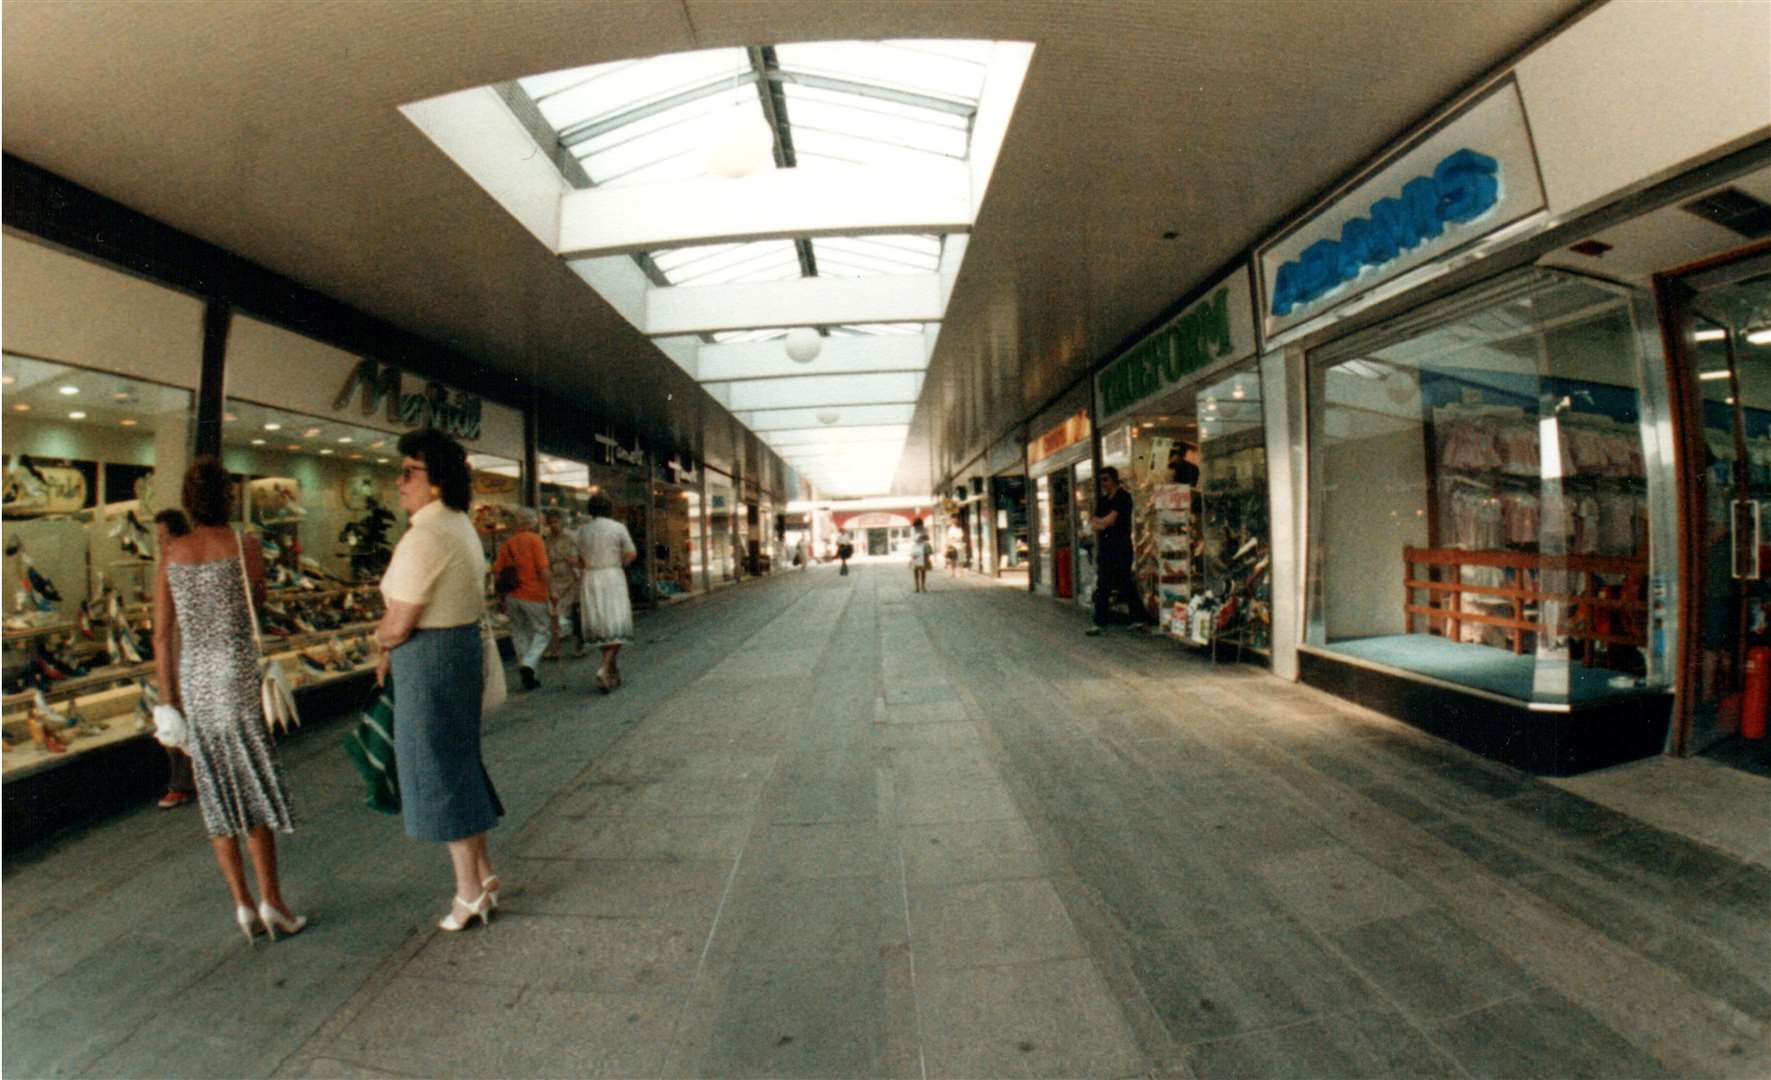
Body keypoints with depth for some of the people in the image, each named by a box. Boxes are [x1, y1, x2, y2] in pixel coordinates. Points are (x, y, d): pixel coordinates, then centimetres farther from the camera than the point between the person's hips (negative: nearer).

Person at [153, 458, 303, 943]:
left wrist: (170, 700, 12)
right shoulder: (245, 546, -7)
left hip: (194, 681, 4)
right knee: (257, 787, 5)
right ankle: (271, 899, 8)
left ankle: (243, 903, 17)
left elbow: (163, 635, 5)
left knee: (217, 792, 11)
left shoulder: (171, 553, 4)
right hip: (237, 675, -4)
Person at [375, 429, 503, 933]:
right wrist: (394, 650, 16)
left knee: (439, 772, 3)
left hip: (429, 660, -10)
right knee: (458, 762, 19)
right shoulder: (460, 526, 10)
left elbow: (397, 626, -20)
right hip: (462, 647, 10)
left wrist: (379, 636, 2)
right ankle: (483, 872, 32)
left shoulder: (425, 537, -22)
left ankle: (470, 891, 17)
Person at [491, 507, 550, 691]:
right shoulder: (534, 539, -7)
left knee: (519, 632, 15)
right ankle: (528, 665, -12)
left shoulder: (506, 543, 8)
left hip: (512, 596, 5)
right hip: (533, 595, -5)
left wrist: (502, 599, 14)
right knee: (542, 632, 9)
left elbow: (497, 571, 7)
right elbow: (543, 570, -14)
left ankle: (527, 676, 18)